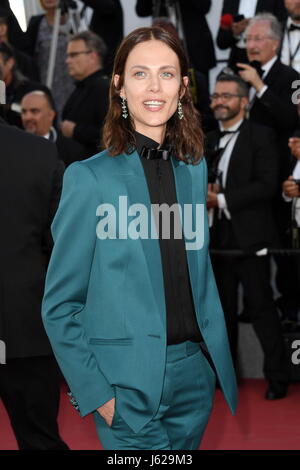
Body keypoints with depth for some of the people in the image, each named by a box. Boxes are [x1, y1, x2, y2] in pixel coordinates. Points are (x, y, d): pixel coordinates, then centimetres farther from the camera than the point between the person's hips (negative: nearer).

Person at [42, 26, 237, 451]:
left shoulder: (194, 169, 6)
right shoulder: (90, 178, -9)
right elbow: (59, 304, -6)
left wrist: (218, 353, 9)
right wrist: (94, 391, -11)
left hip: (196, 372, 5)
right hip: (130, 385, -5)